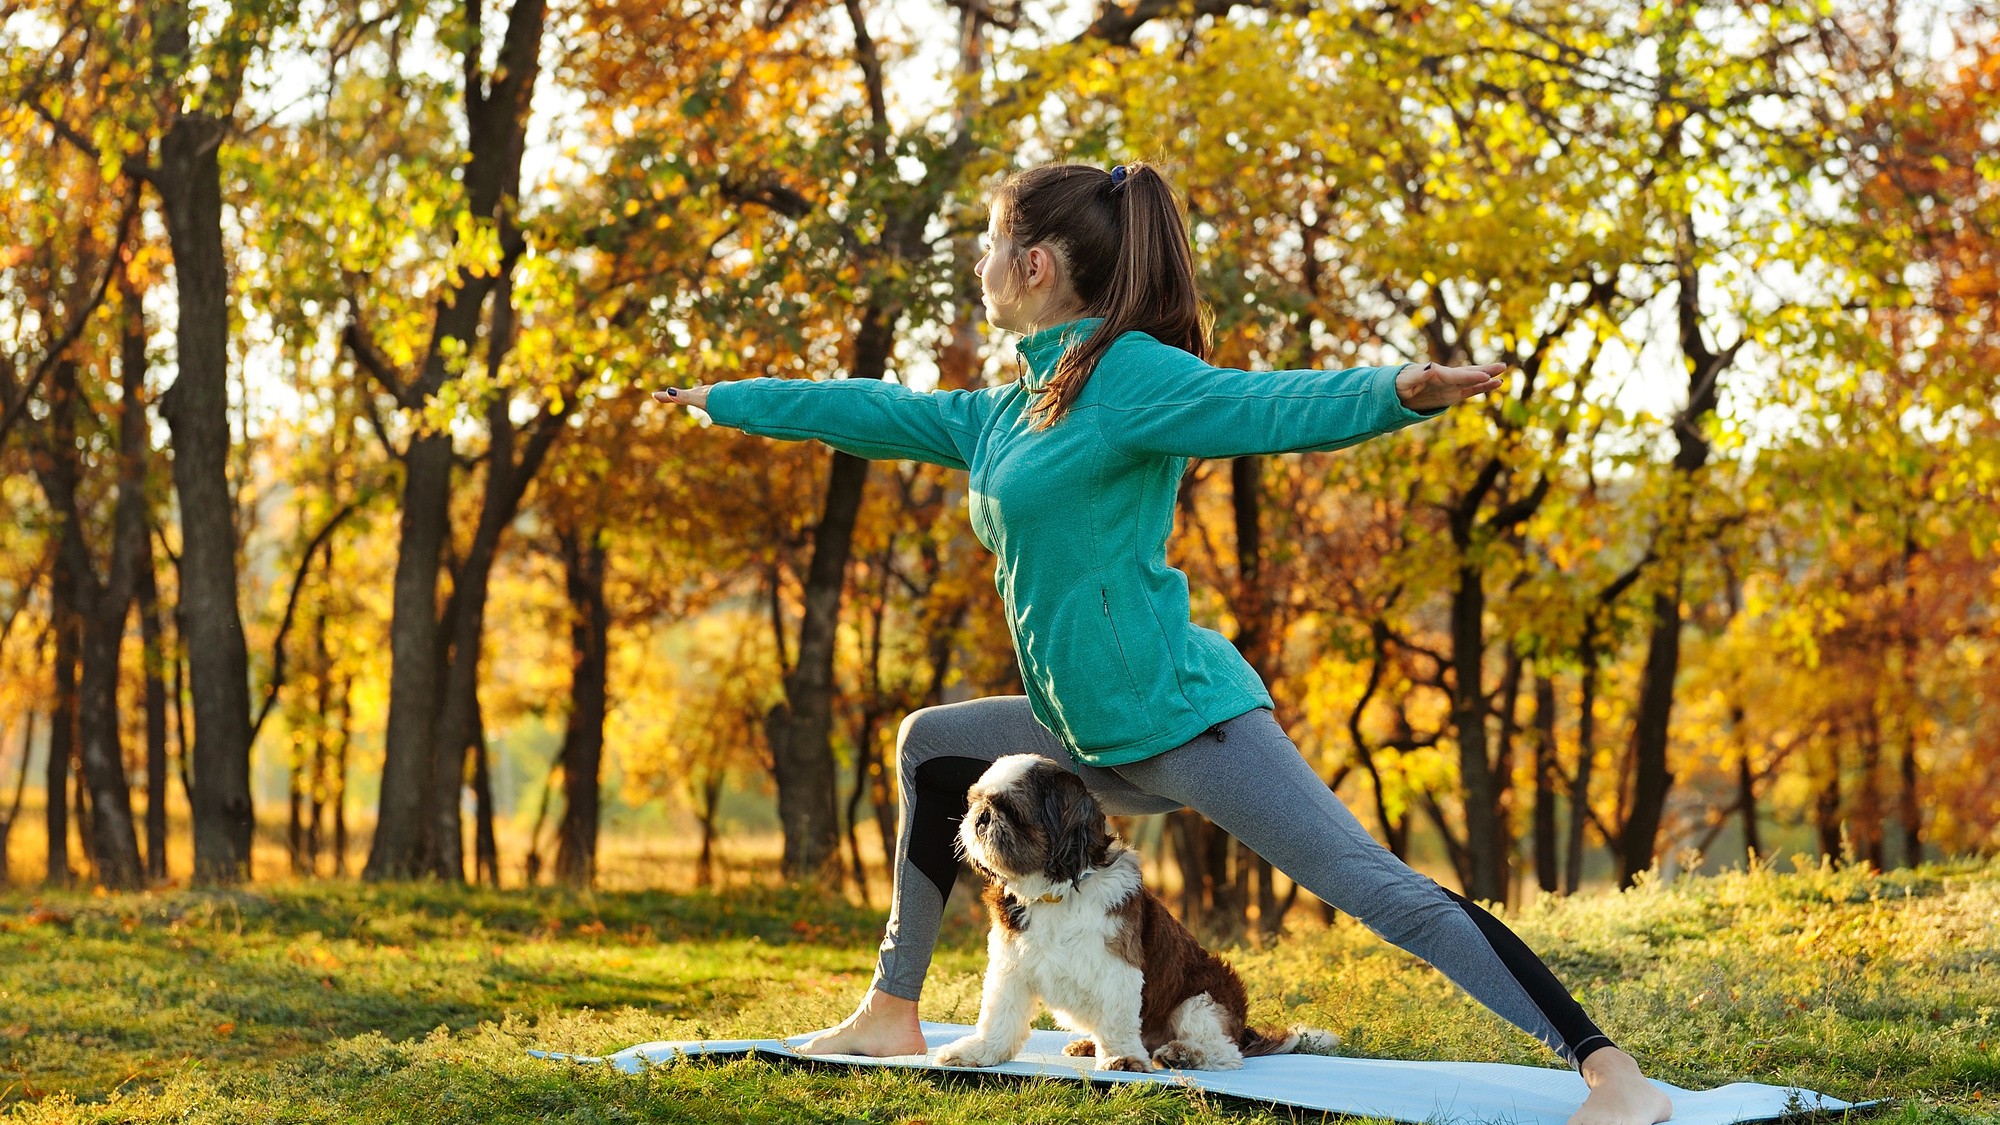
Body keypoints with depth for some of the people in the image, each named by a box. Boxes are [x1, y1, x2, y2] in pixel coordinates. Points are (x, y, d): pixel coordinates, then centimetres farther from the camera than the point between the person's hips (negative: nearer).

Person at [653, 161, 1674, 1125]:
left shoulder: (1129, 375, -12)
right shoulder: (1010, 410, 15)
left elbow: (1268, 408, -27)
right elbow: (880, 412, 29)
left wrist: (1399, 391, -47)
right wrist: (725, 403, 39)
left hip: (1182, 717, -10)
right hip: (1101, 742, 10)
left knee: (1385, 891, -18)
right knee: (931, 747, 24)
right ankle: (891, 1016, 29)